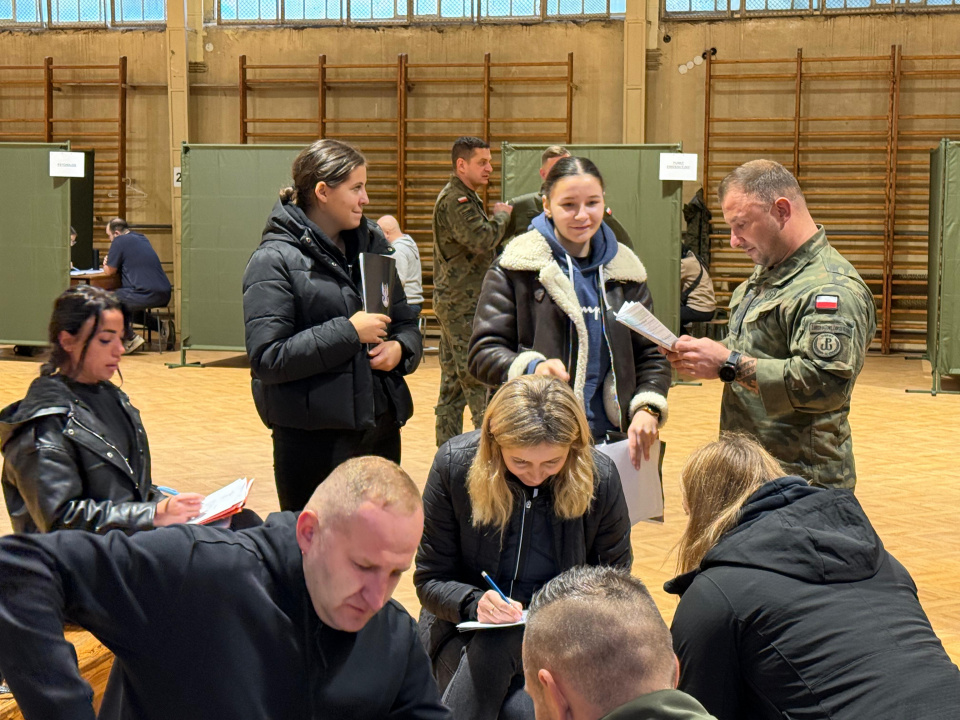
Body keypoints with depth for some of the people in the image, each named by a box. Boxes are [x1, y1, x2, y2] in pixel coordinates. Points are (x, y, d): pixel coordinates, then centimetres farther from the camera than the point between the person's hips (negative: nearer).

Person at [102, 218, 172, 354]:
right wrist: (109, 264, 26)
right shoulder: (142, 238, 21)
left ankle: (130, 338, -2)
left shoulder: (119, 241, -4)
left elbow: (110, 271, 1)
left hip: (146, 295, -9)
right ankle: (160, 326, 19)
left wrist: (106, 265, 23)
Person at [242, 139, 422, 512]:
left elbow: (407, 323, 19)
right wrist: (349, 332, -18)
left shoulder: (372, 245, 12)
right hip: (316, 439, -6)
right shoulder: (275, 260, -9)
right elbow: (266, 358, -18)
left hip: (381, 427, 6)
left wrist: (400, 348, -4)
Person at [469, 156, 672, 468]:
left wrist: (648, 409, -2)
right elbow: (483, 351, -4)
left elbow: (649, 353, 17)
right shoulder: (515, 267, -1)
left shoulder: (625, 269, 12)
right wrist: (532, 368, -24)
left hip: (610, 437, 4)